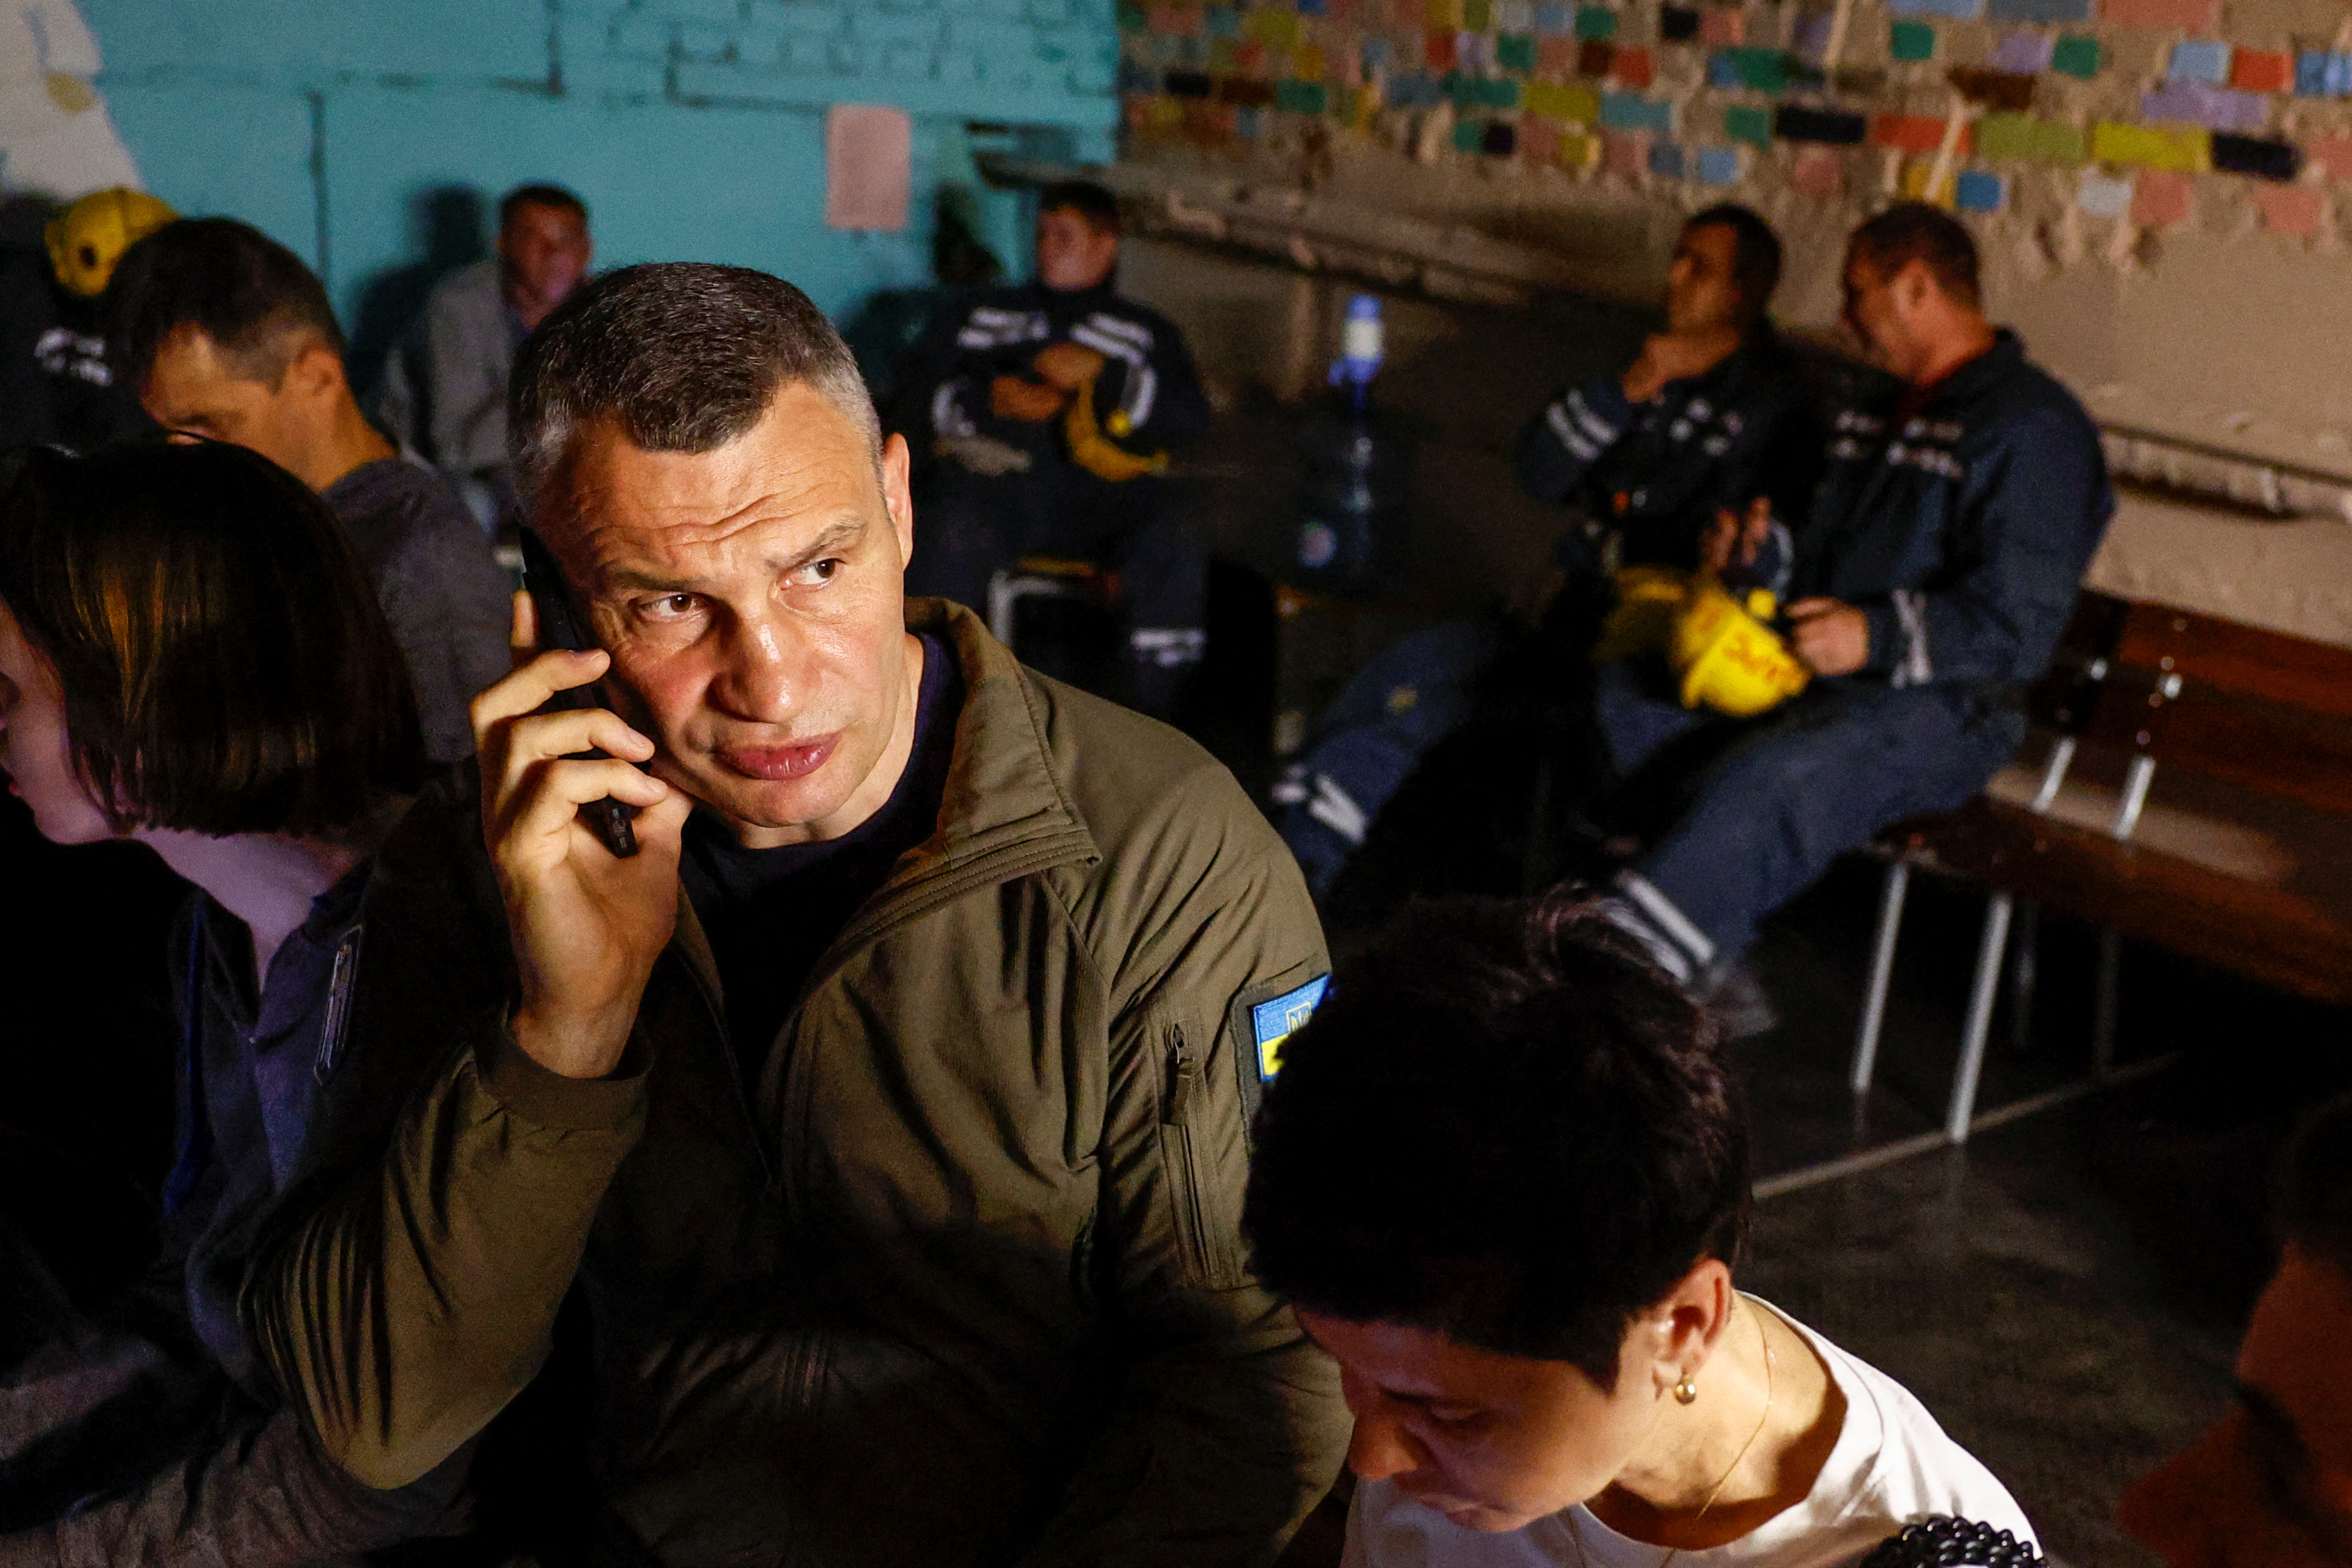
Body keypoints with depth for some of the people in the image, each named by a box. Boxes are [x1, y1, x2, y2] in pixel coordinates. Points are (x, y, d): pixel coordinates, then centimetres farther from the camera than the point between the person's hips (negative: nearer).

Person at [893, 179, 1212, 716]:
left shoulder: (1146, 331, 28)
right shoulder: (980, 313, 31)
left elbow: (1189, 416, 8)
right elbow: (914, 400, 17)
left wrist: (1102, 373, -5)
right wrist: (989, 399, -3)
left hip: (1101, 485, 0)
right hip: (995, 474, 0)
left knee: (1175, 547, -33)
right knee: (954, 538, -37)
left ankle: (1149, 722, -26)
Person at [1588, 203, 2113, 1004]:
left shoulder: (2033, 427, -9)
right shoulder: (1877, 410, 22)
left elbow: (2017, 625, -17)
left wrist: (1877, 636, -27)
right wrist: (1761, 547, 11)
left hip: (1941, 708, -9)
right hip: (1812, 674, 9)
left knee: (1771, 774, -36)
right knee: (1623, 690, -7)